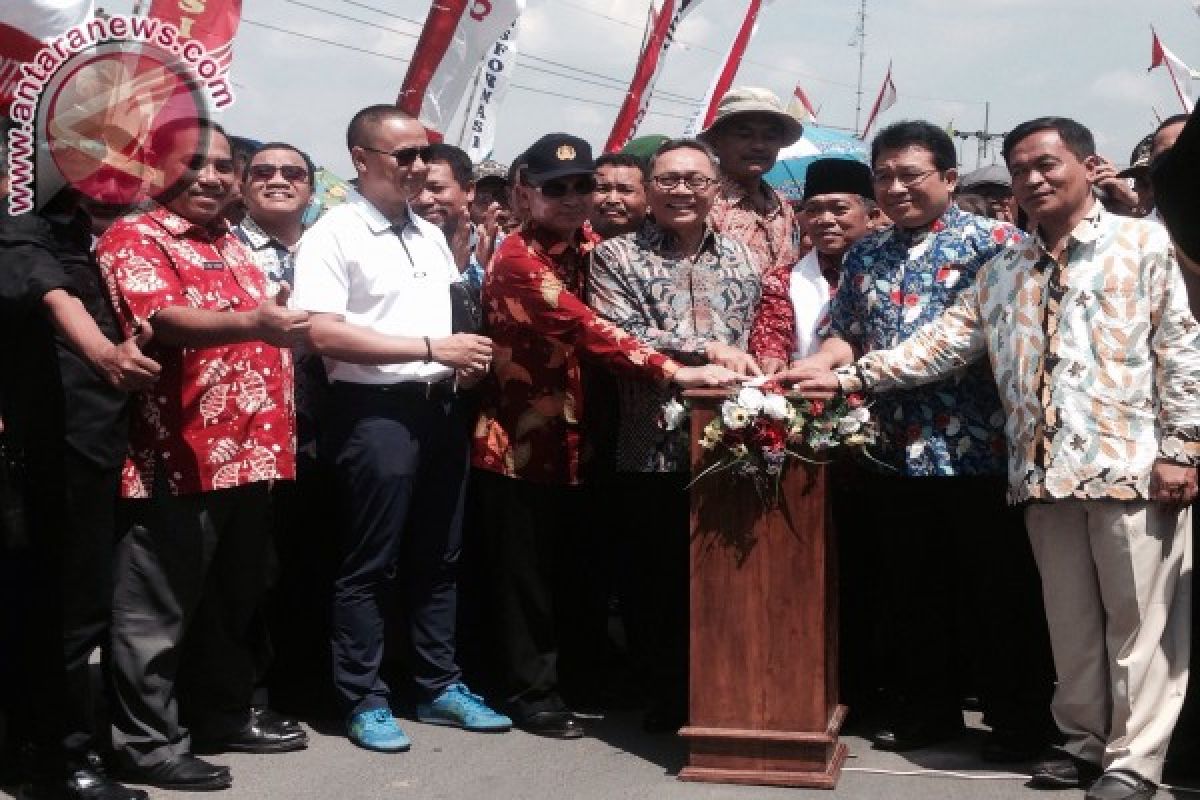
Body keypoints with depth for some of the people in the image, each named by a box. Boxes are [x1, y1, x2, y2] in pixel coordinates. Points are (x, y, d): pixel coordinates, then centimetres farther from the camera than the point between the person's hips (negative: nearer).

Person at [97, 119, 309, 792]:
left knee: (238, 600, 17)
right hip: (177, 457, -8)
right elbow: (165, 320, -25)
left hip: (250, 454, 9)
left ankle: (226, 715, 30)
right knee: (158, 610, -2)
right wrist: (252, 323, -39)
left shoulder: (235, 246, 20)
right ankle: (150, 743, 7)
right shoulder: (134, 238, -7)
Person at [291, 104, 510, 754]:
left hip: (442, 407, 7)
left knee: (438, 558, 14)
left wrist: (470, 357, 0)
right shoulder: (333, 236, -9)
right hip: (376, 411, -7)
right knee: (369, 565, 1)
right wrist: (431, 348, -20)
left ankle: (439, 687, 25)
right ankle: (365, 701, 12)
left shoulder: (431, 236, 15)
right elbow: (324, 334, -19)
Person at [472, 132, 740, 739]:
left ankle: (554, 676, 31)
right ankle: (533, 696, 15)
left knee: (569, 572, 15)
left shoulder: (584, 248, 9)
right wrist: (675, 372, -34)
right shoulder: (518, 260, -18)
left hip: (569, 439, 8)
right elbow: (587, 330, -28)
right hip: (518, 441, -8)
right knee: (526, 575, 3)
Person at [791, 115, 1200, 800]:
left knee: (1140, 617, 0)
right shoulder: (1006, 272, 18)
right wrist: (853, 376, 6)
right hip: (1046, 472, 5)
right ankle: (1085, 740, 23)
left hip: (1133, 465, -5)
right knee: (1071, 618, 11)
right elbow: (942, 343, 16)